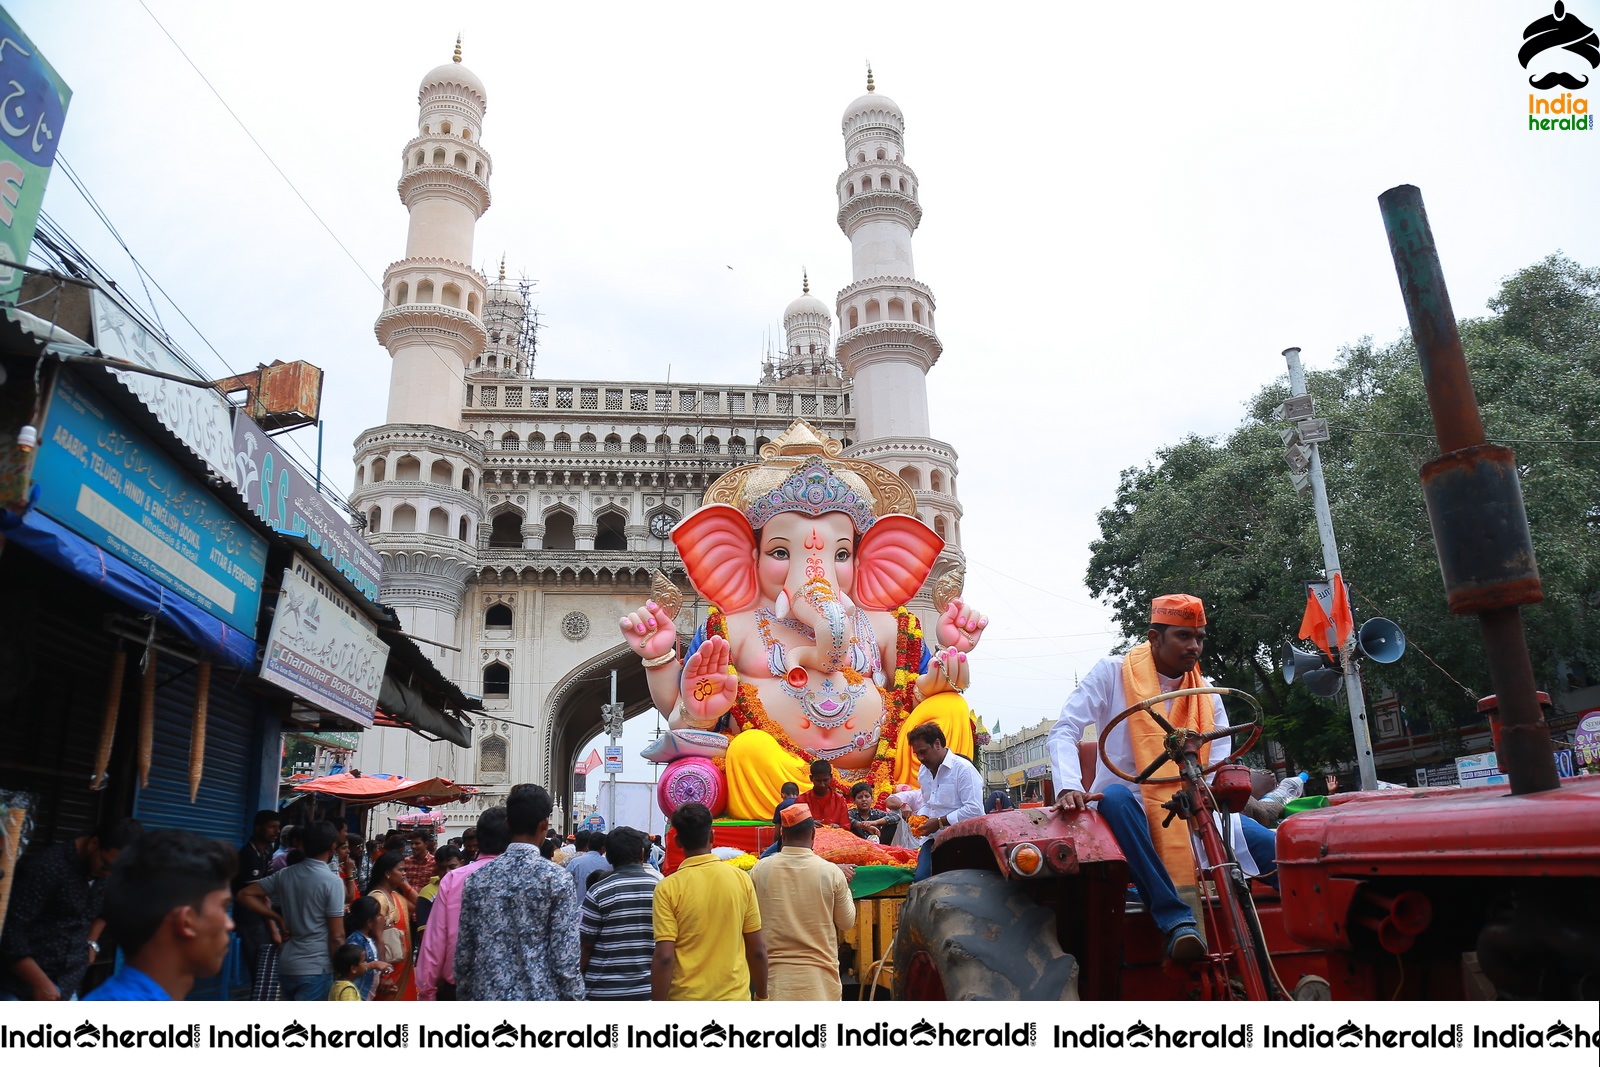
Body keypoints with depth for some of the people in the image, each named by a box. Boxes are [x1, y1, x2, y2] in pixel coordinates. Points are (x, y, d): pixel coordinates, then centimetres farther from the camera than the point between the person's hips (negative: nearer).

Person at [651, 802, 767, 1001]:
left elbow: (664, 957, -13)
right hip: (735, 997, 2)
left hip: (686, 1000, -2)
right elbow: (757, 949, 1)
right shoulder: (741, 879, -3)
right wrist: (762, 996, 13)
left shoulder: (668, 888, -10)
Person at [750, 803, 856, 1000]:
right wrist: (845, 886, 16)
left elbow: (751, 919, 7)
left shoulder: (760, 870, -8)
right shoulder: (831, 872, -10)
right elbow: (847, 922, 2)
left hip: (775, 973, 1)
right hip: (819, 974, -1)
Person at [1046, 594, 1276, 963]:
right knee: (1116, 798, -39)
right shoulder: (1113, 672, -5)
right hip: (1130, 805, -3)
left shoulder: (1208, 696, 7)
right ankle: (1175, 918, -40)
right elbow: (1063, 732, -11)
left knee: (1268, 845, -21)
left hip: (1188, 808, 4)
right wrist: (1069, 786, -31)